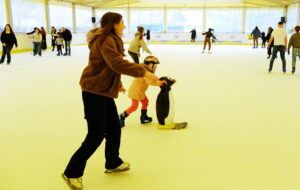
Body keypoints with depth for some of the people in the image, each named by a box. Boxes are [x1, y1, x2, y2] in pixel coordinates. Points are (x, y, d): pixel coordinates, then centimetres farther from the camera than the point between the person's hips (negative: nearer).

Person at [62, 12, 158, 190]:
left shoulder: (110, 40, 15)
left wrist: (117, 83, 22)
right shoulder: (105, 40, -17)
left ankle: (113, 163, 35)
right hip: (94, 92, -10)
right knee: (96, 135, -7)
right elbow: (117, 63, -32)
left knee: (114, 129, 16)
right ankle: (72, 173, 5)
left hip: (104, 91, 10)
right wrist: (142, 71, -34)